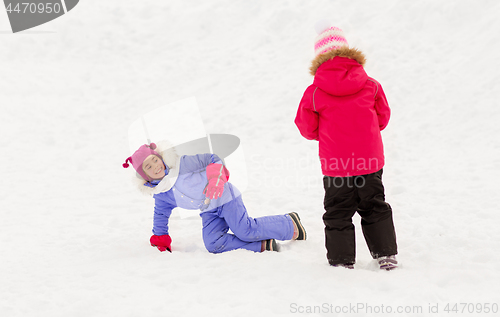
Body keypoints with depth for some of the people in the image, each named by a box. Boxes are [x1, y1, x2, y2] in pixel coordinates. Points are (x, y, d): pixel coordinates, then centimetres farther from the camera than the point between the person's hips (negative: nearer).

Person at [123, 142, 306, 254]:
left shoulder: (181, 164, -15)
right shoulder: (160, 195, 4)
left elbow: (211, 159, -13)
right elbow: (161, 215, 22)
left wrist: (216, 178, -30)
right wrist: (160, 238, 21)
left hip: (223, 197, -6)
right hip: (209, 212, 6)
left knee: (246, 231, -18)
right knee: (213, 244, -16)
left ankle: (289, 224, 2)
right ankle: (261, 245, -14)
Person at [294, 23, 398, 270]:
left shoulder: (314, 92, -9)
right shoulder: (370, 85, -1)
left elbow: (307, 128, -1)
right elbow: (383, 117, 9)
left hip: (335, 166, -3)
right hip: (370, 161, 3)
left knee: (337, 214, 10)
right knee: (375, 208, 19)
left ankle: (342, 261, 13)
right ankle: (386, 254, 22)